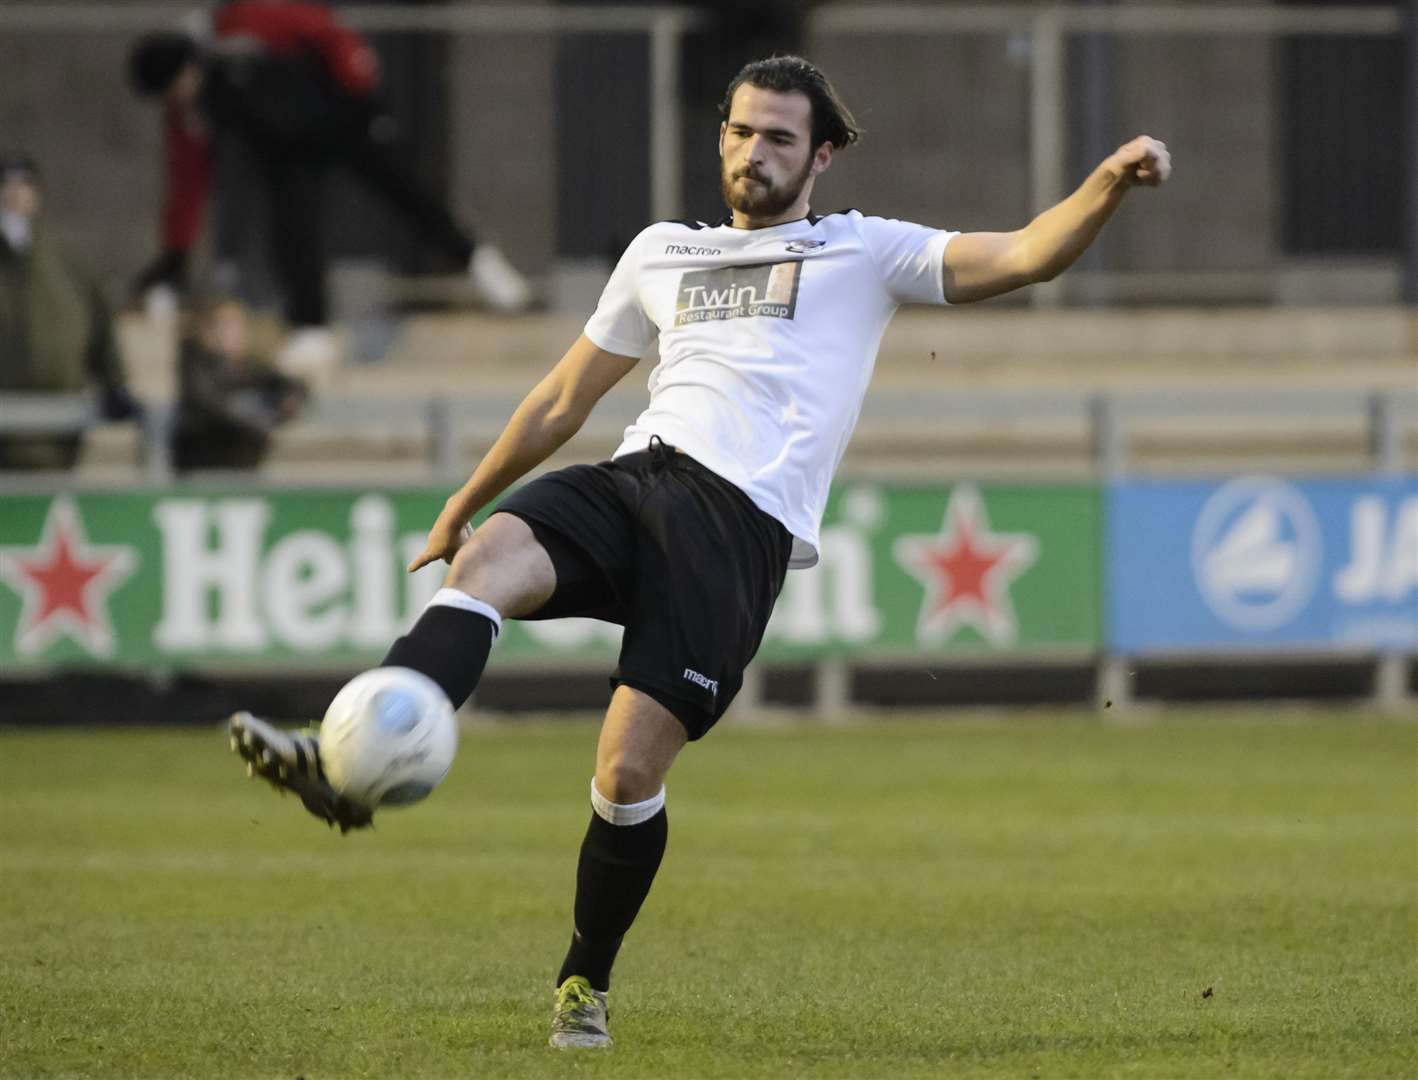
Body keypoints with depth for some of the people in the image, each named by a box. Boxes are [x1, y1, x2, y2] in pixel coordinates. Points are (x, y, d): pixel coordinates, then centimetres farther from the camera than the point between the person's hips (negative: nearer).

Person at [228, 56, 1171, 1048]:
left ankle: (585, 985, 9)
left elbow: (1023, 258, 4)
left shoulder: (864, 253, 15)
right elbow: (563, 401, 35)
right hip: (633, 480, 4)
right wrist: (463, 504, 36)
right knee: (486, 559, -30)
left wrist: (1110, 183, -13)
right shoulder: (663, 254, 27)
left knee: (629, 771, -14)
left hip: (741, 528, -4)